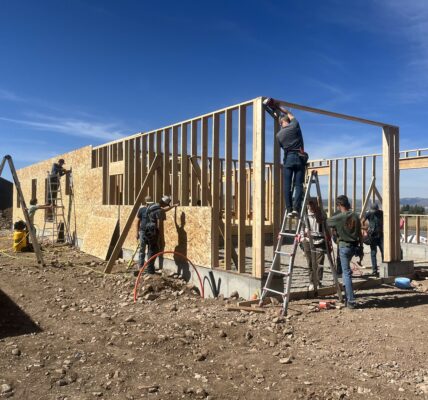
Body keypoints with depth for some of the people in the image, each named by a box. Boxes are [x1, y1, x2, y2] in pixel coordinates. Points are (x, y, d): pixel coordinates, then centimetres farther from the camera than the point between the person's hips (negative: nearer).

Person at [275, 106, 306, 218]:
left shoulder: (279, 134, 6)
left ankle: (289, 209, -4)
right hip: (299, 158, -1)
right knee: (298, 185, -2)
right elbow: (290, 115, 22)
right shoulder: (295, 126, 3)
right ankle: (296, 208, -13)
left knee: (287, 185, 1)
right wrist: (280, 108, 34)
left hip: (288, 158, 1)